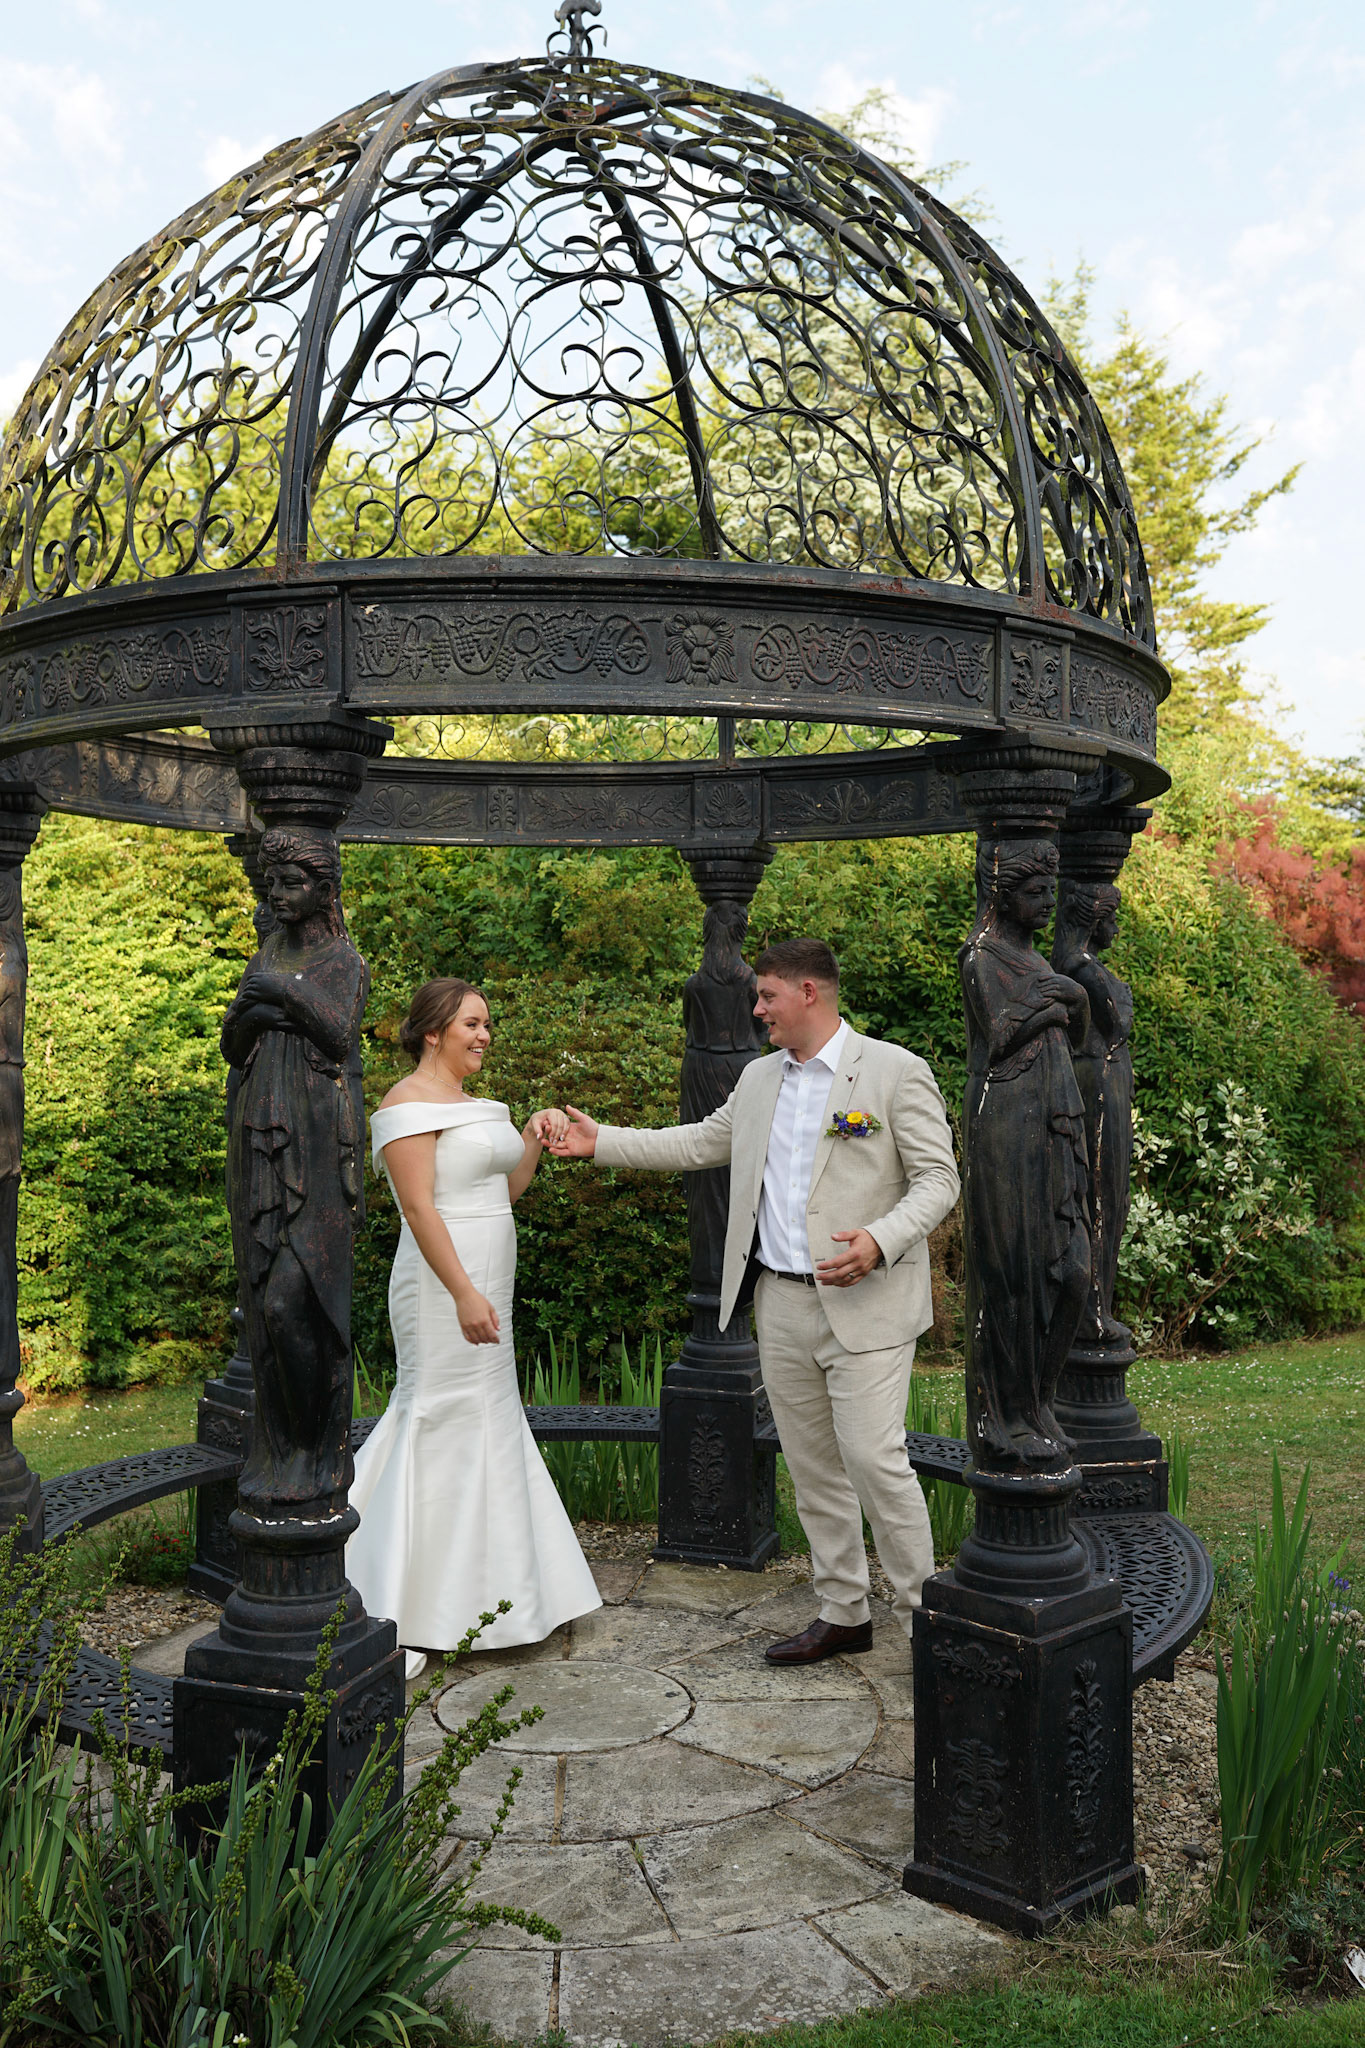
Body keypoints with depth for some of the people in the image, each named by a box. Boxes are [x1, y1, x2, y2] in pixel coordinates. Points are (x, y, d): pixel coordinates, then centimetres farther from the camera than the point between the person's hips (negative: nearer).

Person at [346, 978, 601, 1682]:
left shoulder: (475, 1104, 17)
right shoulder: (409, 1102, -12)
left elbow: (507, 1190, 19)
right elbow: (418, 1206, -20)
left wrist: (534, 1137, 4)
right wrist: (465, 1293, -26)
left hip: (484, 1286, 10)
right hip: (446, 1287, -10)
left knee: (484, 1423, 14)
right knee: (443, 1427, -6)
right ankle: (398, 1621, 3)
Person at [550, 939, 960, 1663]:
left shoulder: (895, 1071, -6)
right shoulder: (759, 1078, 14)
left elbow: (938, 1178, -8)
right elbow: (700, 1143, 22)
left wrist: (881, 1241, -23)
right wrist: (600, 1141, 18)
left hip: (864, 1306, -6)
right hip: (780, 1304, 6)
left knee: (874, 1459, -10)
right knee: (812, 1466, 12)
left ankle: (922, 1615, 8)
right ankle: (844, 1613, 25)